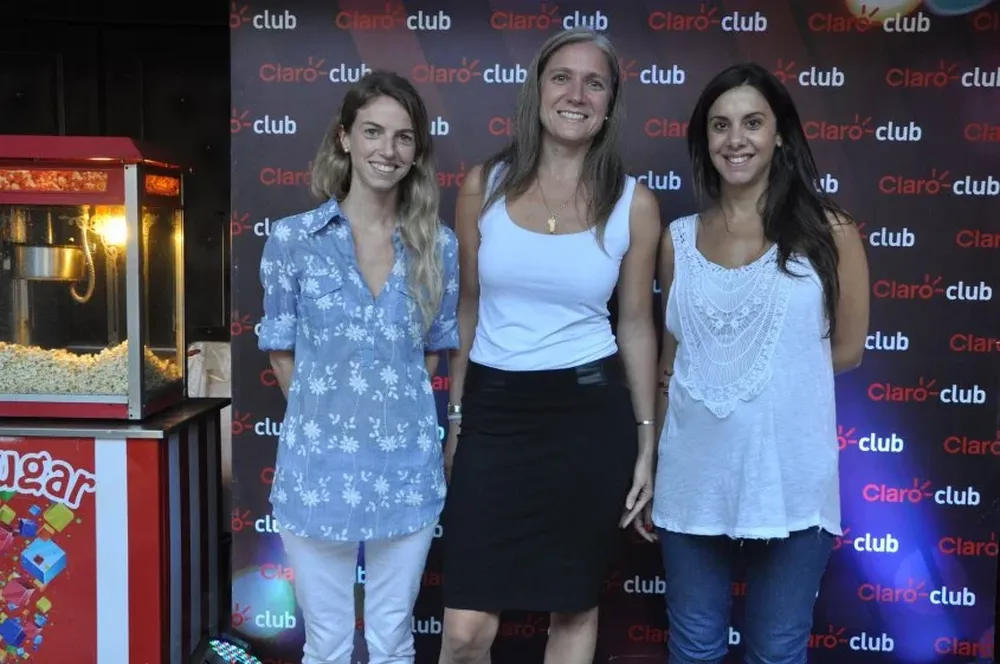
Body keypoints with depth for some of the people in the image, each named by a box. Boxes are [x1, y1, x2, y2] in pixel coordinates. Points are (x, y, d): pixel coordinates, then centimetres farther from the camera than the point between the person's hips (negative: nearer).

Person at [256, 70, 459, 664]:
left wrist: (393, 407, 3)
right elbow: (284, 355, 2)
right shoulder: (292, 238, -6)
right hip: (318, 467, -1)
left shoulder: (439, 246, 0)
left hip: (408, 470, 2)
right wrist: (329, 413, 2)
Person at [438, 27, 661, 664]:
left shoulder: (633, 203, -2)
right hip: (494, 411, 1)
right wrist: (455, 418, 12)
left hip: (590, 412, 0)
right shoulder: (484, 184, 0)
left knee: (575, 609, 13)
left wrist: (646, 443, 4)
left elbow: (636, 325, 4)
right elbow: (468, 310, 8)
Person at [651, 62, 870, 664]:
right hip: (694, 476, 3)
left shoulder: (827, 231, -3)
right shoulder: (678, 240, 5)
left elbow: (847, 350, 2)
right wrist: (649, 463, 11)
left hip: (789, 474, -2)